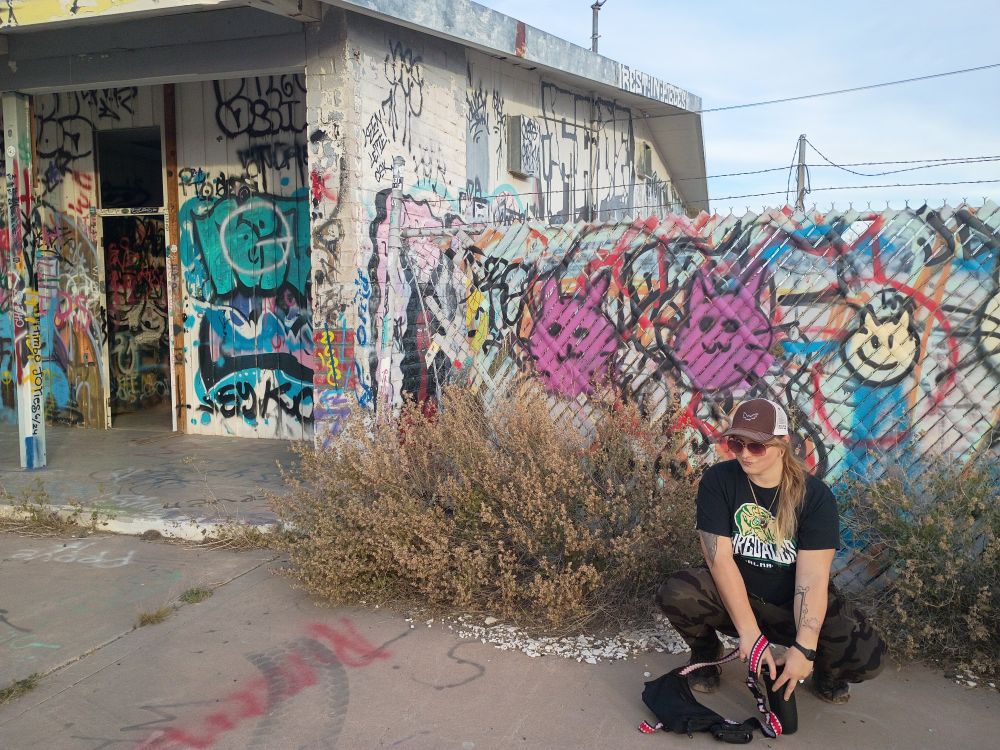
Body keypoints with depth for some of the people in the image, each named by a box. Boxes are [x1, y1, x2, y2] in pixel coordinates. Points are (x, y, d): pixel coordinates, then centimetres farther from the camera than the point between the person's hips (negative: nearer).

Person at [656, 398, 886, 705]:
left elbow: (812, 578, -21)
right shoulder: (718, 480, -13)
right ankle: (706, 654, 5)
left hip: (791, 606, 0)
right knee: (674, 593, -30)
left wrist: (804, 648, -33)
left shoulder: (814, 495, -14)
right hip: (732, 596, 1)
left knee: (867, 655, -24)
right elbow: (719, 558, -20)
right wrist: (749, 633, -27)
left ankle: (825, 670, 15)